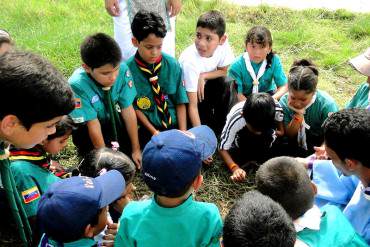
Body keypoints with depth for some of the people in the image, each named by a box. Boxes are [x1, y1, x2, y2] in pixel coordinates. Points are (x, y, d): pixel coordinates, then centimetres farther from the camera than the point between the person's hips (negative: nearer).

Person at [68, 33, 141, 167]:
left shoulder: (123, 70, -28)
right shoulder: (77, 85, -34)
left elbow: (128, 110, -21)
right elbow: (93, 124, -26)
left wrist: (136, 149, -14)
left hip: (113, 119, 3)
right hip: (86, 127, -2)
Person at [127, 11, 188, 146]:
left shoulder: (173, 65, -5)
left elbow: (180, 102, -2)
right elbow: (134, 107, -3)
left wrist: (183, 133, -12)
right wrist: (154, 132, -10)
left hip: (175, 124, 2)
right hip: (147, 126, -1)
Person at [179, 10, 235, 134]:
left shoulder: (223, 44, -26)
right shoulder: (190, 60, -37)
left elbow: (223, 71, -6)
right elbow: (193, 105, -35)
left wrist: (203, 76, -25)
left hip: (205, 83, 4)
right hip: (183, 90, -3)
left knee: (223, 84, -23)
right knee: (203, 101, -28)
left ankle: (220, 127, -6)